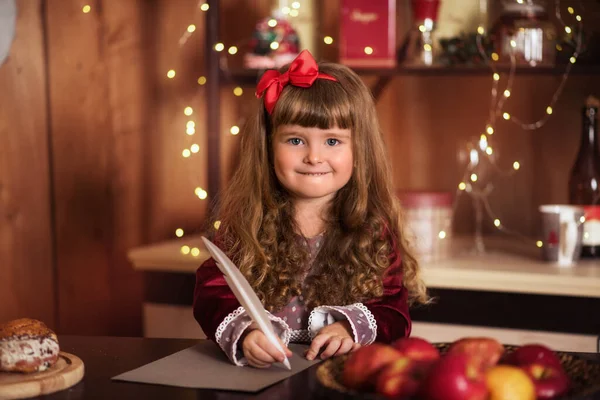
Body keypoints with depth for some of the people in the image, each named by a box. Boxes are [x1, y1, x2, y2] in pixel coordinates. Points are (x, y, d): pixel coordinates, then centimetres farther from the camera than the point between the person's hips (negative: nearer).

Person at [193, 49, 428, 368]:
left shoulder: (375, 230, 3)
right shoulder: (245, 222, 2)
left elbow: (393, 312, 0)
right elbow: (212, 292, -7)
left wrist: (351, 327, -22)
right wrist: (243, 333, -28)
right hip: (254, 371, 1)